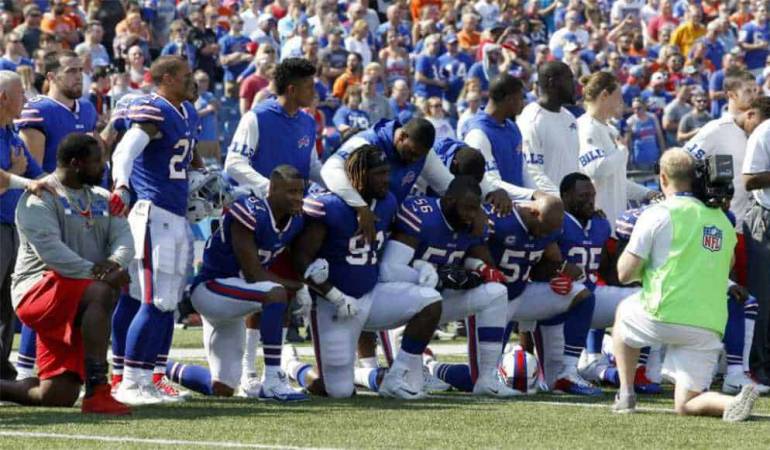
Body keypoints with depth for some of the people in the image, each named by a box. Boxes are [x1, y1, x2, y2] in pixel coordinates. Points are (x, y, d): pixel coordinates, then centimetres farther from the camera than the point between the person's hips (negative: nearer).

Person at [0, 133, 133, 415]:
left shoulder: (101, 199, 16)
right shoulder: (40, 199, -8)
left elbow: (123, 238, 4)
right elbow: (50, 249, -21)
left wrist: (115, 262, -20)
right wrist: (95, 271, -31)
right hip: (38, 291, -8)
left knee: (57, 397, -1)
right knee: (101, 292, -37)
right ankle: (96, 394, -41)